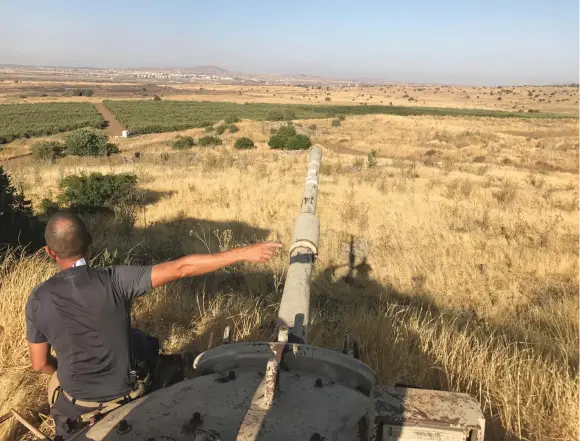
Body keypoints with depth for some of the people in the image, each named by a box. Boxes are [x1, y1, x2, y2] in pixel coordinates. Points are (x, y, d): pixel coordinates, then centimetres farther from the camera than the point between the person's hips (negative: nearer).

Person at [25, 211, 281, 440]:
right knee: (146, 343, 25)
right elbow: (182, 268, -30)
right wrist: (242, 254, -27)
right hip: (122, 394, -1)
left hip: (76, 401, 2)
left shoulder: (38, 300, -17)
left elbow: (40, 364, -5)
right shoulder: (115, 281, -26)